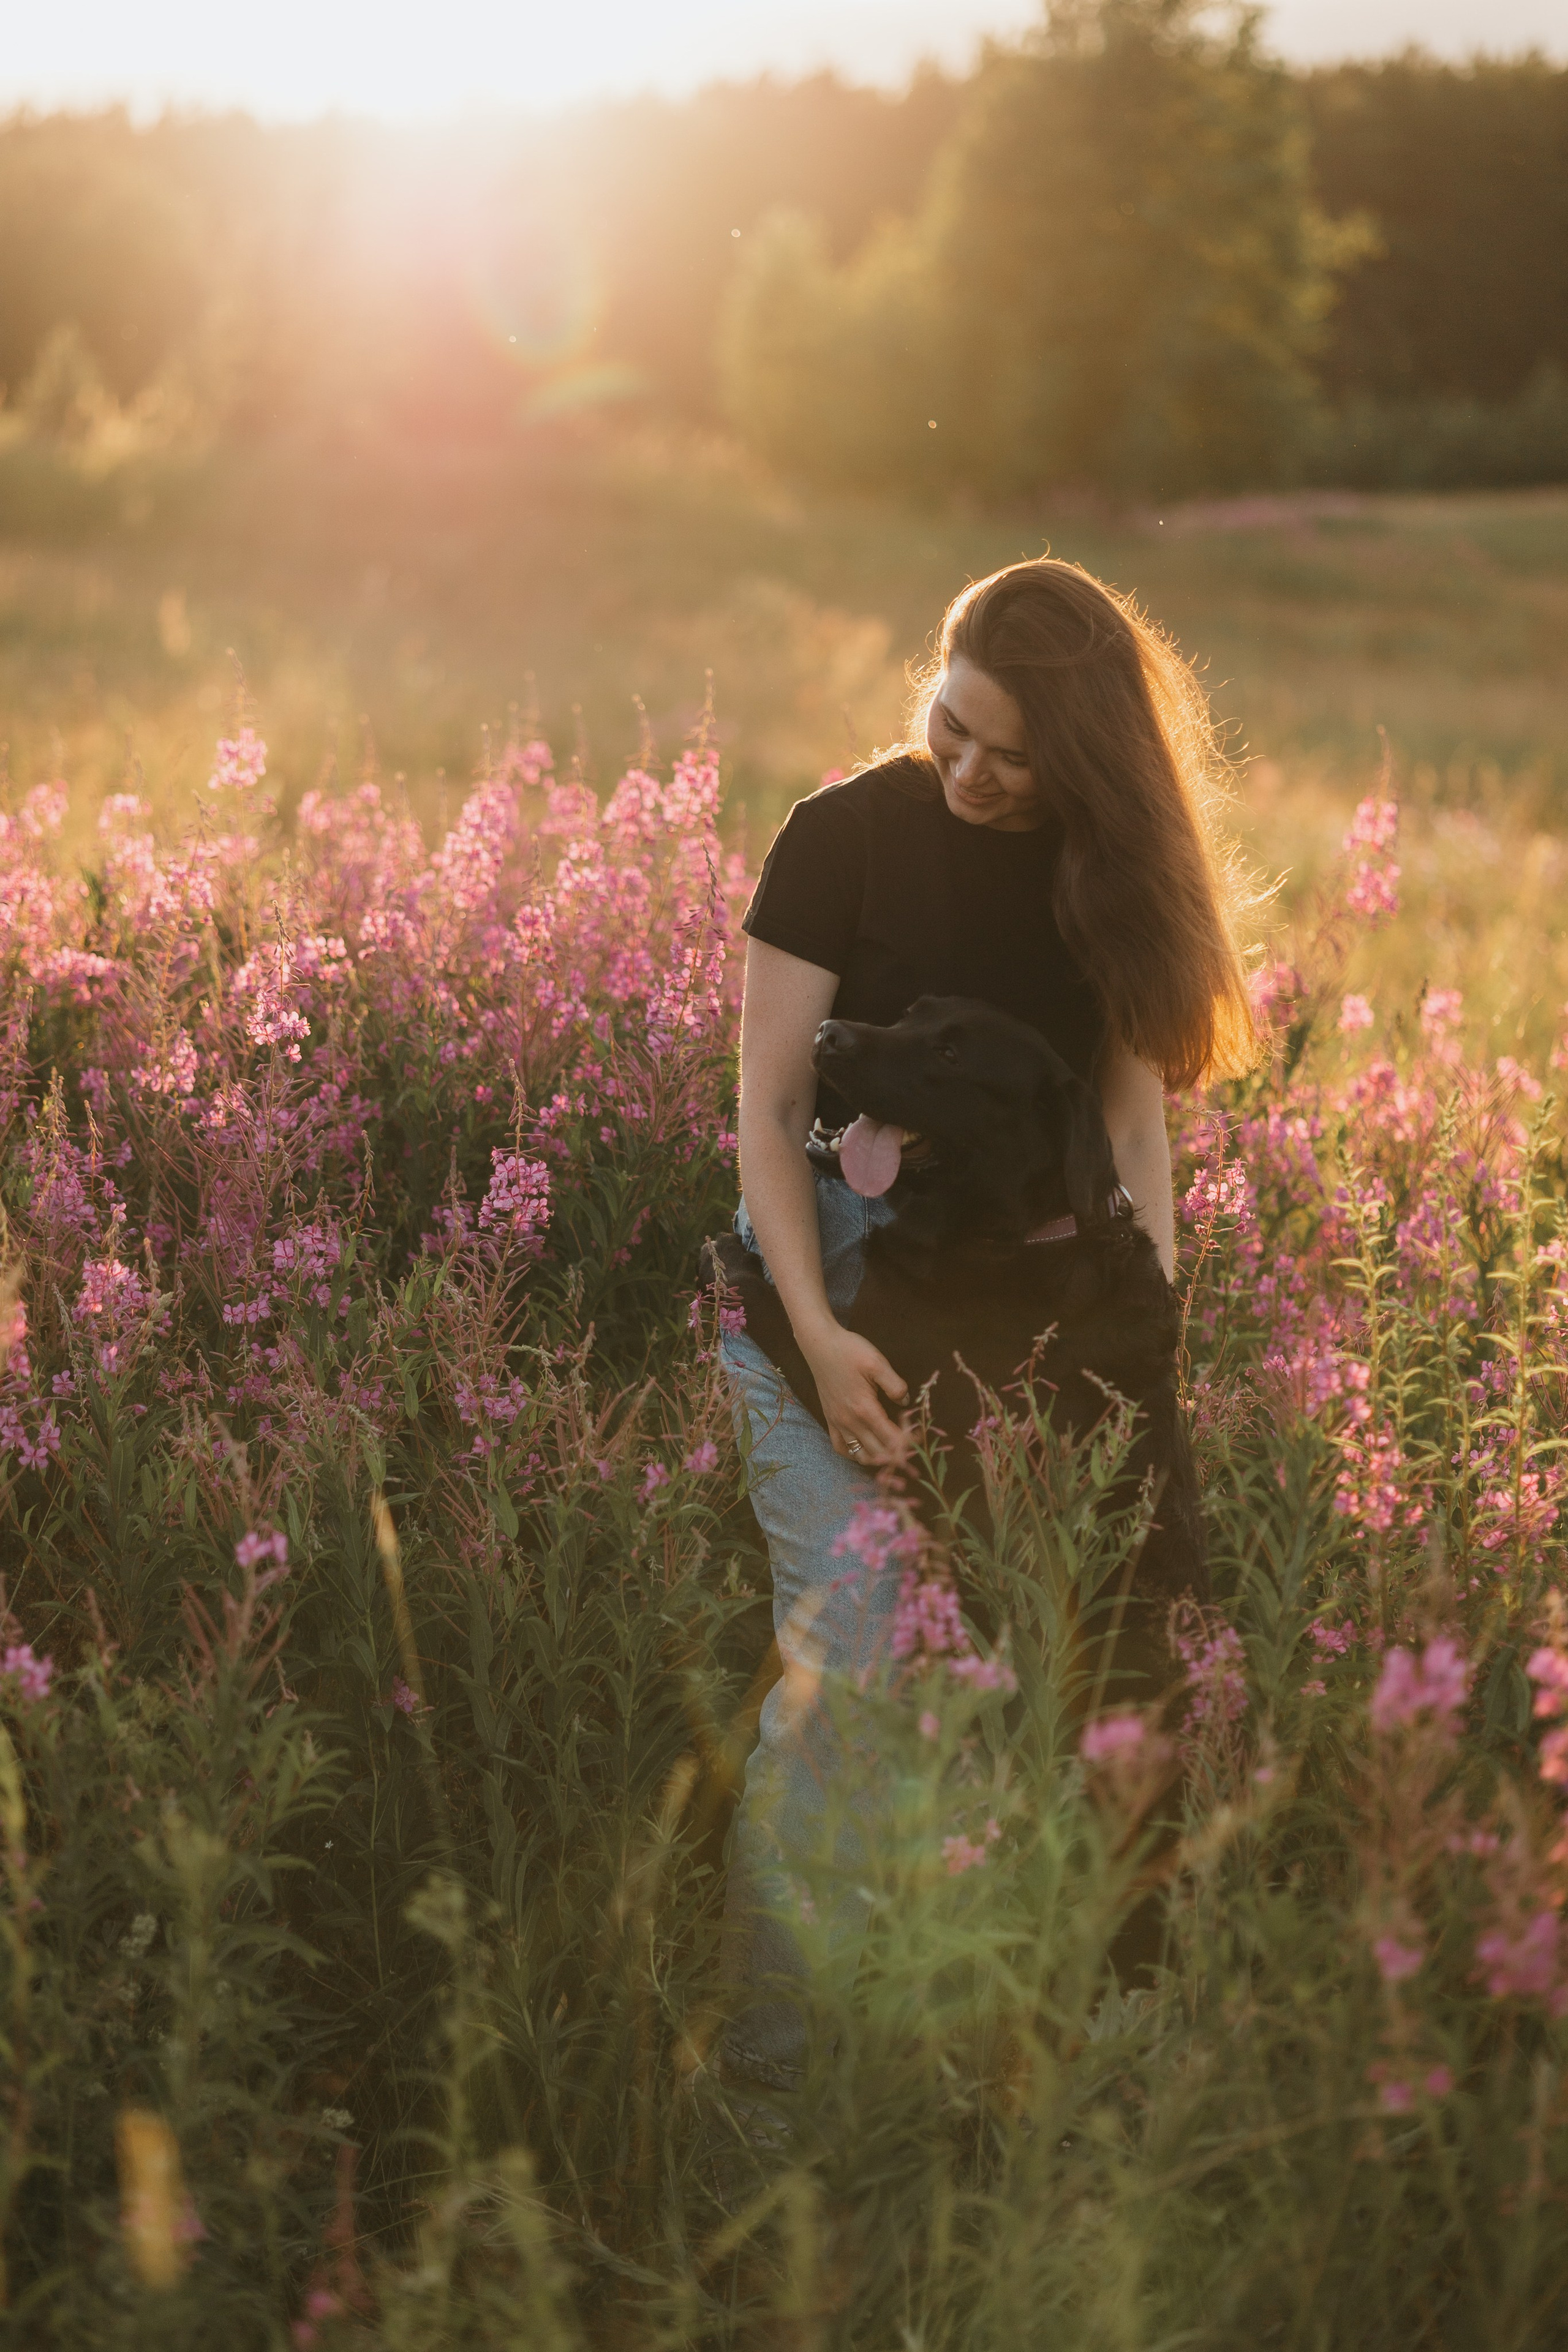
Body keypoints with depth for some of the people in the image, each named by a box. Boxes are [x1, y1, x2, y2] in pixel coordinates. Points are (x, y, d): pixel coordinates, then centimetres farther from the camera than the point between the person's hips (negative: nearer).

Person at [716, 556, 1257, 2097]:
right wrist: (819, 1335, -18)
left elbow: (1131, 1099, 5)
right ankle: (777, 2050, -3)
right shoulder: (848, 836, -7)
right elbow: (767, 1108, -7)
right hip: (835, 1269, -4)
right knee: (849, 1654, -13)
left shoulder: (1105, 865, 5)